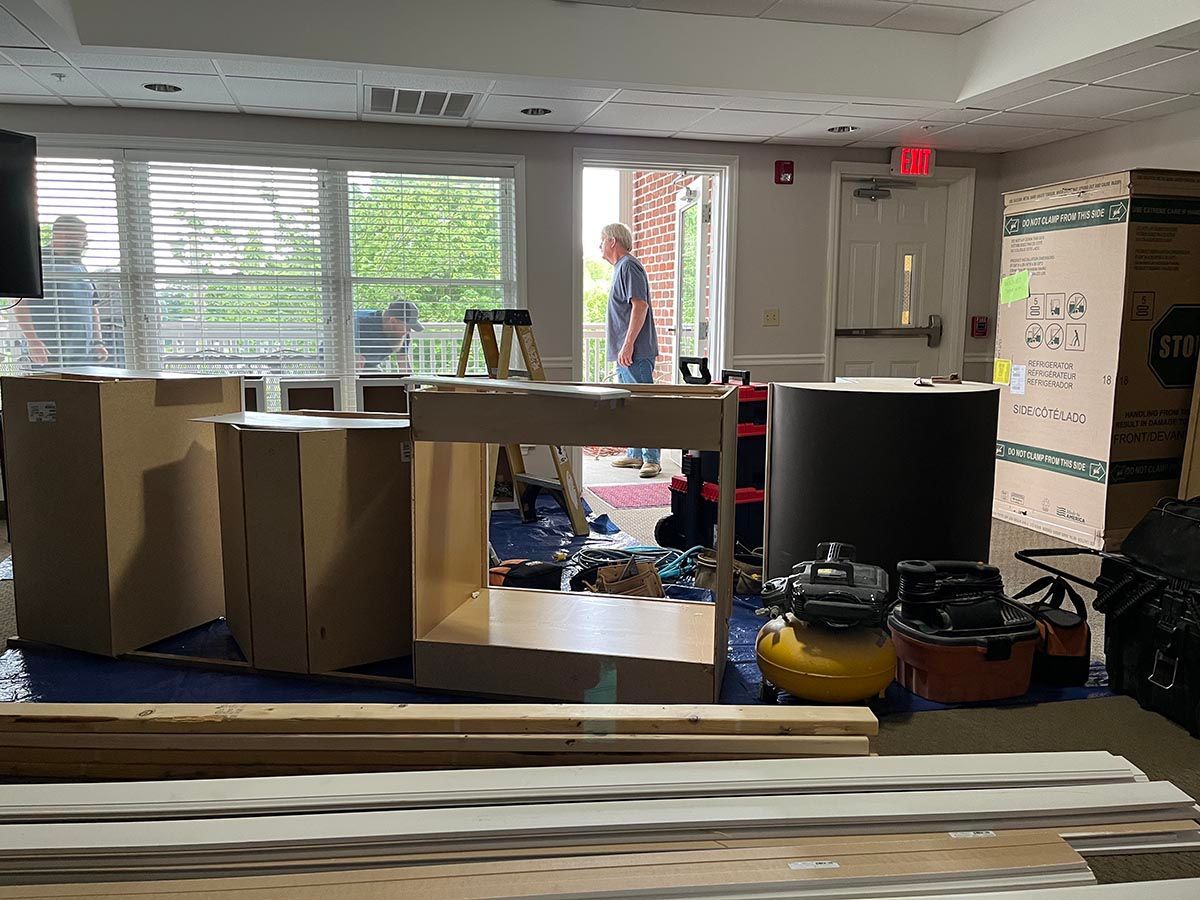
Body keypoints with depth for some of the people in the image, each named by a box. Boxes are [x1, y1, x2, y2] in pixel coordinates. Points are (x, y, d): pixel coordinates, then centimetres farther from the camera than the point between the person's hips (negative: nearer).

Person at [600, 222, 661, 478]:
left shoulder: (629, 266, -10)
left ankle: (651, 459, -9)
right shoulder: (620, 268, 21)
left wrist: (628, 344, -24)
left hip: (636, 353, -11)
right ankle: (635, 454, 21)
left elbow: (640, 306, -20)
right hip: (624, 353, 11)